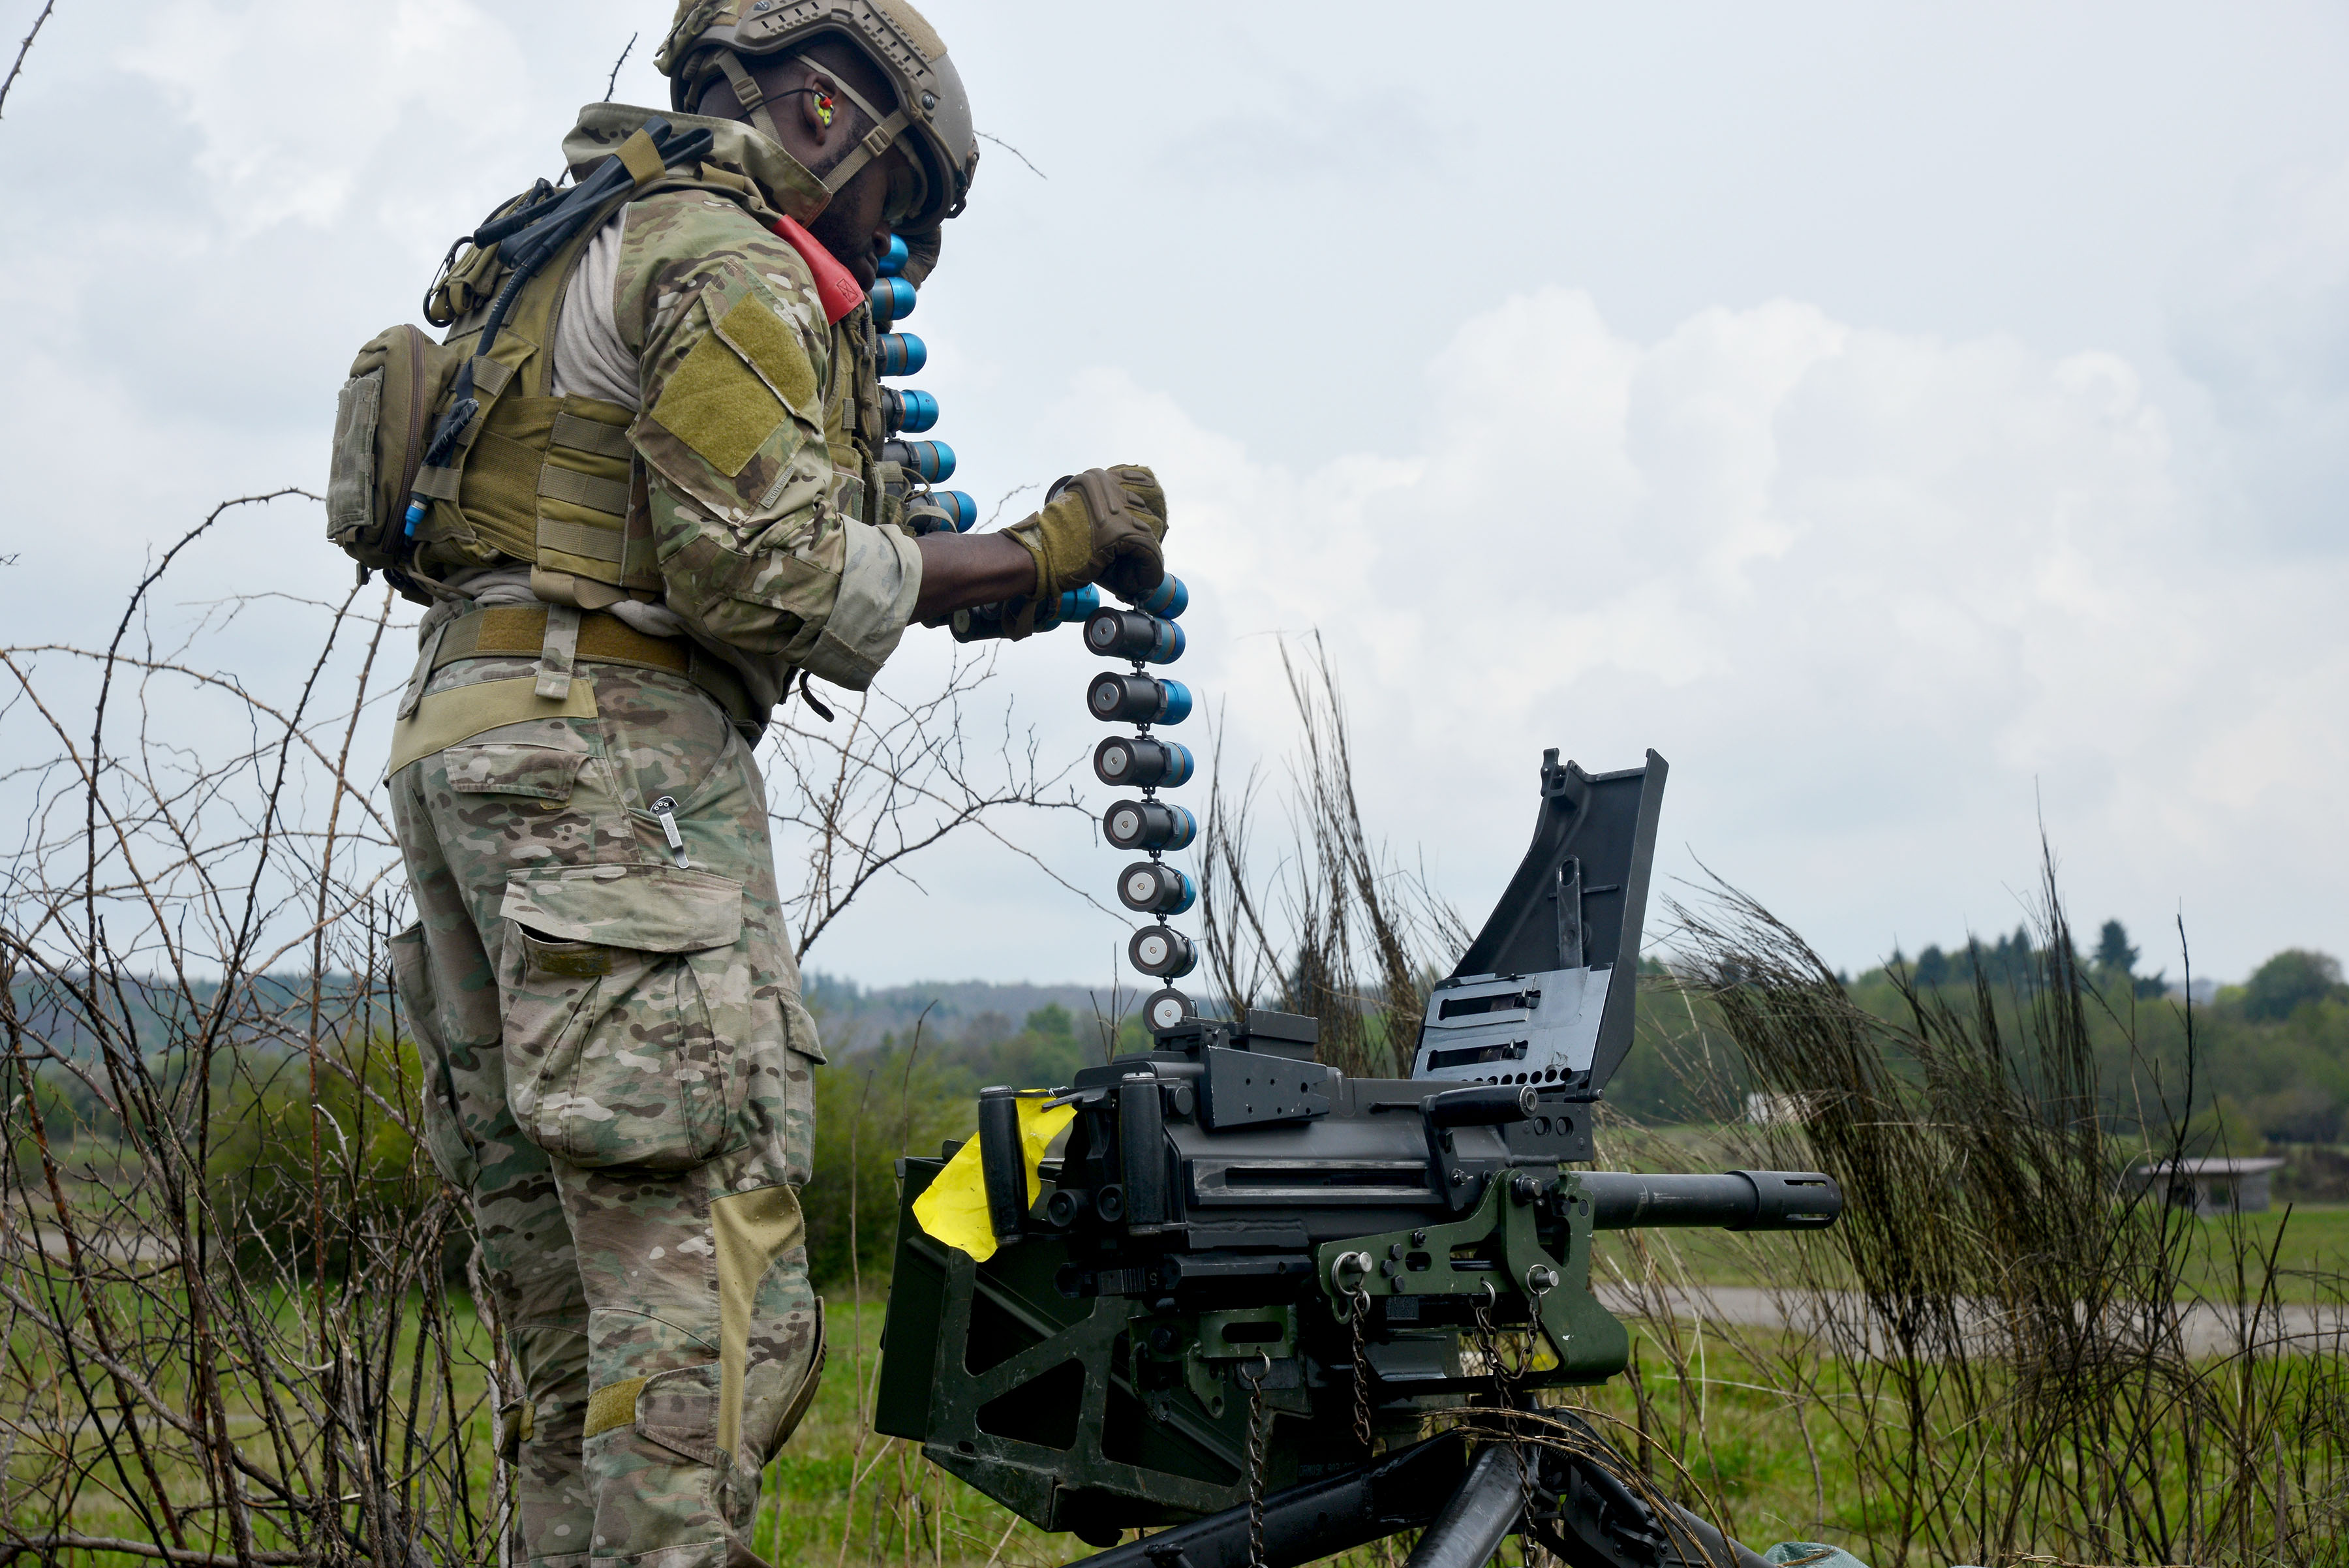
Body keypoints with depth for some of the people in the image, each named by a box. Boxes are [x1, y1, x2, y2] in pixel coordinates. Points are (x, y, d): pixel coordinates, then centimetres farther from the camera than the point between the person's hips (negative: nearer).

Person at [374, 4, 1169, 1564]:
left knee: (577, 1289, 9)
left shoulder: (590, 253, 27)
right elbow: (768, 573, -14)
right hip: (609, 748, -10)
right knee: (709, 1284, -14)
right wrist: (1043, 551, -8)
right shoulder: (723, 258, -3)